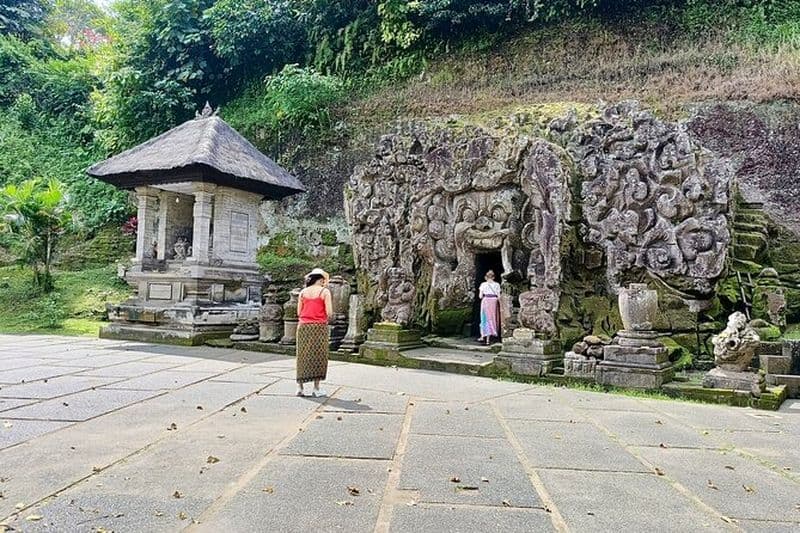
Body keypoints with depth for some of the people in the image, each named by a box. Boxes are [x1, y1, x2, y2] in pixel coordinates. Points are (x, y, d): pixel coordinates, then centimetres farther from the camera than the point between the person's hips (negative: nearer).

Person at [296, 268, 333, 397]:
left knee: (303, 357, 9)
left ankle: (300, 387, 9)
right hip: (319, 327, -4)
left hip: (303, 326, 4)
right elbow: (329, 313, -10)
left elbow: (299, 312, 9)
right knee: (318, 357, 4)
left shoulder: (303, 292, 9)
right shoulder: (324, 291, -3)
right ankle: (316, 389, 7)